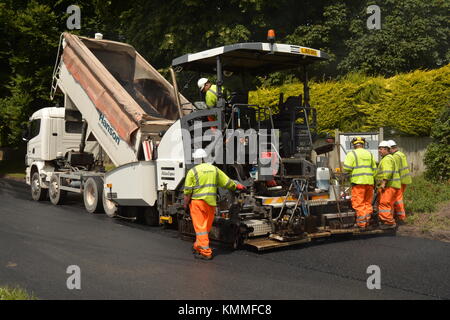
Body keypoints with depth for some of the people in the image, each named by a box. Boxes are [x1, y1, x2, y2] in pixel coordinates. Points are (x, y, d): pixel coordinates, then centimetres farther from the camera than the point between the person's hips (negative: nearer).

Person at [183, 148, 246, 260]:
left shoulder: (192, 171, -5)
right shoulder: (214, 169, 9)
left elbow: (188, 191, -7)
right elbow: (227, 182, 15)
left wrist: (185, 204, 3)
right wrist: (237, 186, 32)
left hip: (197, 202, -4)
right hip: (211, 203, 5)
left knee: (200, 227, -1)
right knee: (206, 227, 16)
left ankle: (206, 252, -3)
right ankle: (197, 247, 30)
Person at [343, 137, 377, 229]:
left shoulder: (352, 154, -2)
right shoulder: (369, 154, 15)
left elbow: (346, 168, -12)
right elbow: (374, 169, 15)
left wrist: (349, 172, 9)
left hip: (358, 181, -5)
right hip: (369, 182, 5)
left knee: (359, 204, -2)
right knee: (368, 203, 13)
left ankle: (361, 224, -3)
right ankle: (366, 222, 16)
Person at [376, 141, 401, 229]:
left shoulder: (387, 159, -12)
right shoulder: (389, 158, 24)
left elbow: (388, 172, -25)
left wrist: (384, 183, -27)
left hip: (388, 186, -11)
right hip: (392, 185, 11)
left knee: (384, 204, -12)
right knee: (388, 204, 14)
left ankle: (389, 222, -12)